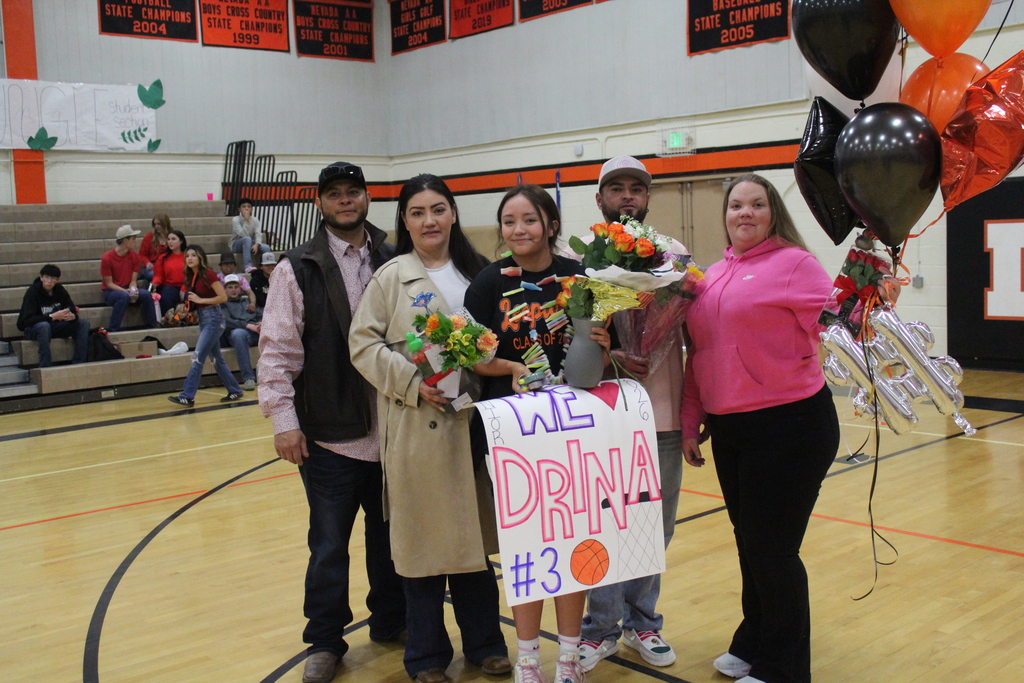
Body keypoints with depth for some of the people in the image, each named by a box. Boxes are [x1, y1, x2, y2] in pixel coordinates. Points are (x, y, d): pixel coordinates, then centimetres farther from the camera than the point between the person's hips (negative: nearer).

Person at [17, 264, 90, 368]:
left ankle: (78, 363, -19)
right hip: (33, 329, -5)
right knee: (44, 326, -39)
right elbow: (27, 320, -25)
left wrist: (72, 315, -28)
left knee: (83, 323, -14)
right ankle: (45, 367, -36)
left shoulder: (59, 289, -3)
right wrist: (52, 316, -35)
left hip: (55, 326, 5)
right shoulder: (33, 291, -17)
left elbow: (73, 311, -2)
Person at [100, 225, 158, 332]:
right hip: (111, 292, -4)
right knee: (124, 296, -37)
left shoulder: (134, 256, 0)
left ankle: (152, 327, -15)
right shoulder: (106, 258, -13)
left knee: (146, 294, -26)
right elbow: (109, 283, -11)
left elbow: (133, 280, 1)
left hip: (128, 289, 4)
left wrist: (133, 290, -22)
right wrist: (126, 291, -25)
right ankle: (112, 330, -32)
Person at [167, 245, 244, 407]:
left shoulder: (208, 274, -12)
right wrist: (188, 306, 0)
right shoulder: (191, 277, 10)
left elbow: (223, 297, -16)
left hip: (213, 318, -9)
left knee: (198, 356, -11)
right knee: (216, 359, 12)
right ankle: (235, 391, 22)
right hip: (202, 318, 9)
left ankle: (187, 396, -11)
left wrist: (200, 300, -17)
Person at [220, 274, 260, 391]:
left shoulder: (246, 302, 34)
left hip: (256, 332, 4)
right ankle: (248, 378, -45)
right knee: (238, 334, -41)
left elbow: (259, 317, 26)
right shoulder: (222, 304, 19)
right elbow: (225, 321, 0)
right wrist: (249, 326, -14)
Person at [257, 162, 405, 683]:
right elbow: (277, 350, -4)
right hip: (328, 436, -2)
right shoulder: (298, 269, -2)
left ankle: (389, 622, 35)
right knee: (329, 546, 8)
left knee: (390, 536, 16)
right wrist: (283, 420, -10)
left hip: (391, 430, 3)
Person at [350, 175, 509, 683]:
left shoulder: (478, 274, 10)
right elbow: (363, 344, -4)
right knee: (423, 539, 5)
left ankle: (484, 642, 29)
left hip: (474, 422, 3)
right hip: (416, 427, -3)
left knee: (475, 532, 12)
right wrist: (413, 383, -15)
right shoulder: (391, 277, 1)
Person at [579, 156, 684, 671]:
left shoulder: (674, 254, 7)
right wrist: (609, 354, -20)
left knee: (656, 523, 12)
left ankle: (641, 619, 30)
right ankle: (601, 626, 24)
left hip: (661, 413, 3)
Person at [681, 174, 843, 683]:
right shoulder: (712, 277, 13)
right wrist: (690, 422, 14)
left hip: (789, 426, -6)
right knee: (748, 542, 18)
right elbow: (699, 354, 15)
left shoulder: (794, 263, -7)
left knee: (772, 549, 1)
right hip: (728, 429, 7)